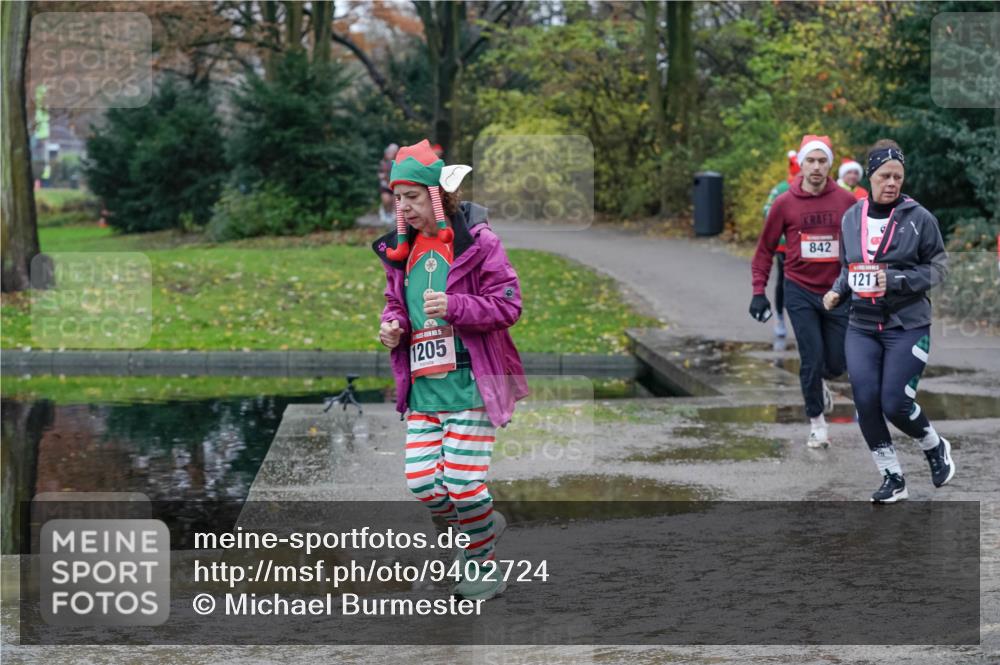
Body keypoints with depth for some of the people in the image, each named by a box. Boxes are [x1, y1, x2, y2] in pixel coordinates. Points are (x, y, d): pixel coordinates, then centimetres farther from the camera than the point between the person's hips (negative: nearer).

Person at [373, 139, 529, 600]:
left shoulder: (476, 241, -7)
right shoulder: (401, 249, 11)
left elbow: (508, 305, -8)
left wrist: (454, 308, -22)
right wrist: (393, 326, 1)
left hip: (470, 382, -6)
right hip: (422, 386, 6)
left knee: (463, 483, -10)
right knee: (422, 483, -2)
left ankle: (482, 567, 14)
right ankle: (485, 525, 27)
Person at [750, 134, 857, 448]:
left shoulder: (846, 201, -2)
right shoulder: (785, 203, -4)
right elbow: (765, 249, 4)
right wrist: (759, 291, -2)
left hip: (837, 291, 1)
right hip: (800, 292, -1)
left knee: (837, 363, 4)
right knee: (812, 358, -5)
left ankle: (819, 383, 41)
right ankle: (816, 422, 13)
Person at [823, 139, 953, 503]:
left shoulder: (919, 218, -8)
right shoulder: (851, 218, 6)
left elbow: (938, 266, -4)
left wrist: (897, 280, -18)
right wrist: (837, 292, -1)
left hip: (908, 326, -4)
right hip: (863, 327, 4)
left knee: (895, 404, -9)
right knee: (866, 402, -8)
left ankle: (935, 447, 24)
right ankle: (892, 478, 10)